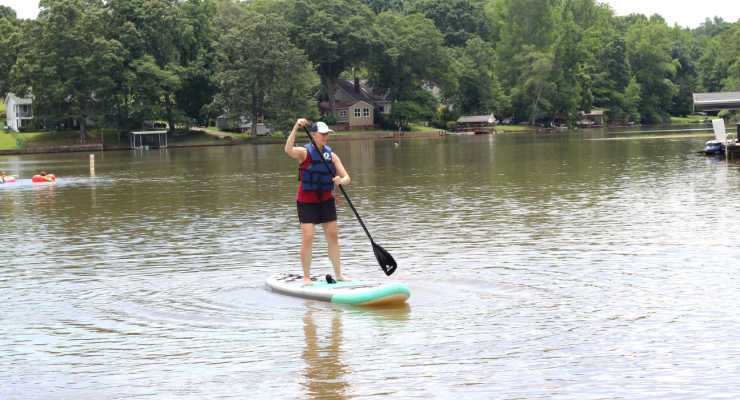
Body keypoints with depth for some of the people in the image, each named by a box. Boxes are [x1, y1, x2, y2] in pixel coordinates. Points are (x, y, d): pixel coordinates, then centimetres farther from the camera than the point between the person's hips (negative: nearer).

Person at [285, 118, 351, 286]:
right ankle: (306, 277, 1)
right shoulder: (305, 152, -9)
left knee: (333, 237, 6)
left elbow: (347, 178, 1)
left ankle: (338, 273, 17)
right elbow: (288, 150, -32)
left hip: (326, 200, 5)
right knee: (308, 238, -9)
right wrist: (295, 128, -39)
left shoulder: (331, 155, 4)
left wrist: (341, 181, -23)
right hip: (307, 201, -5)